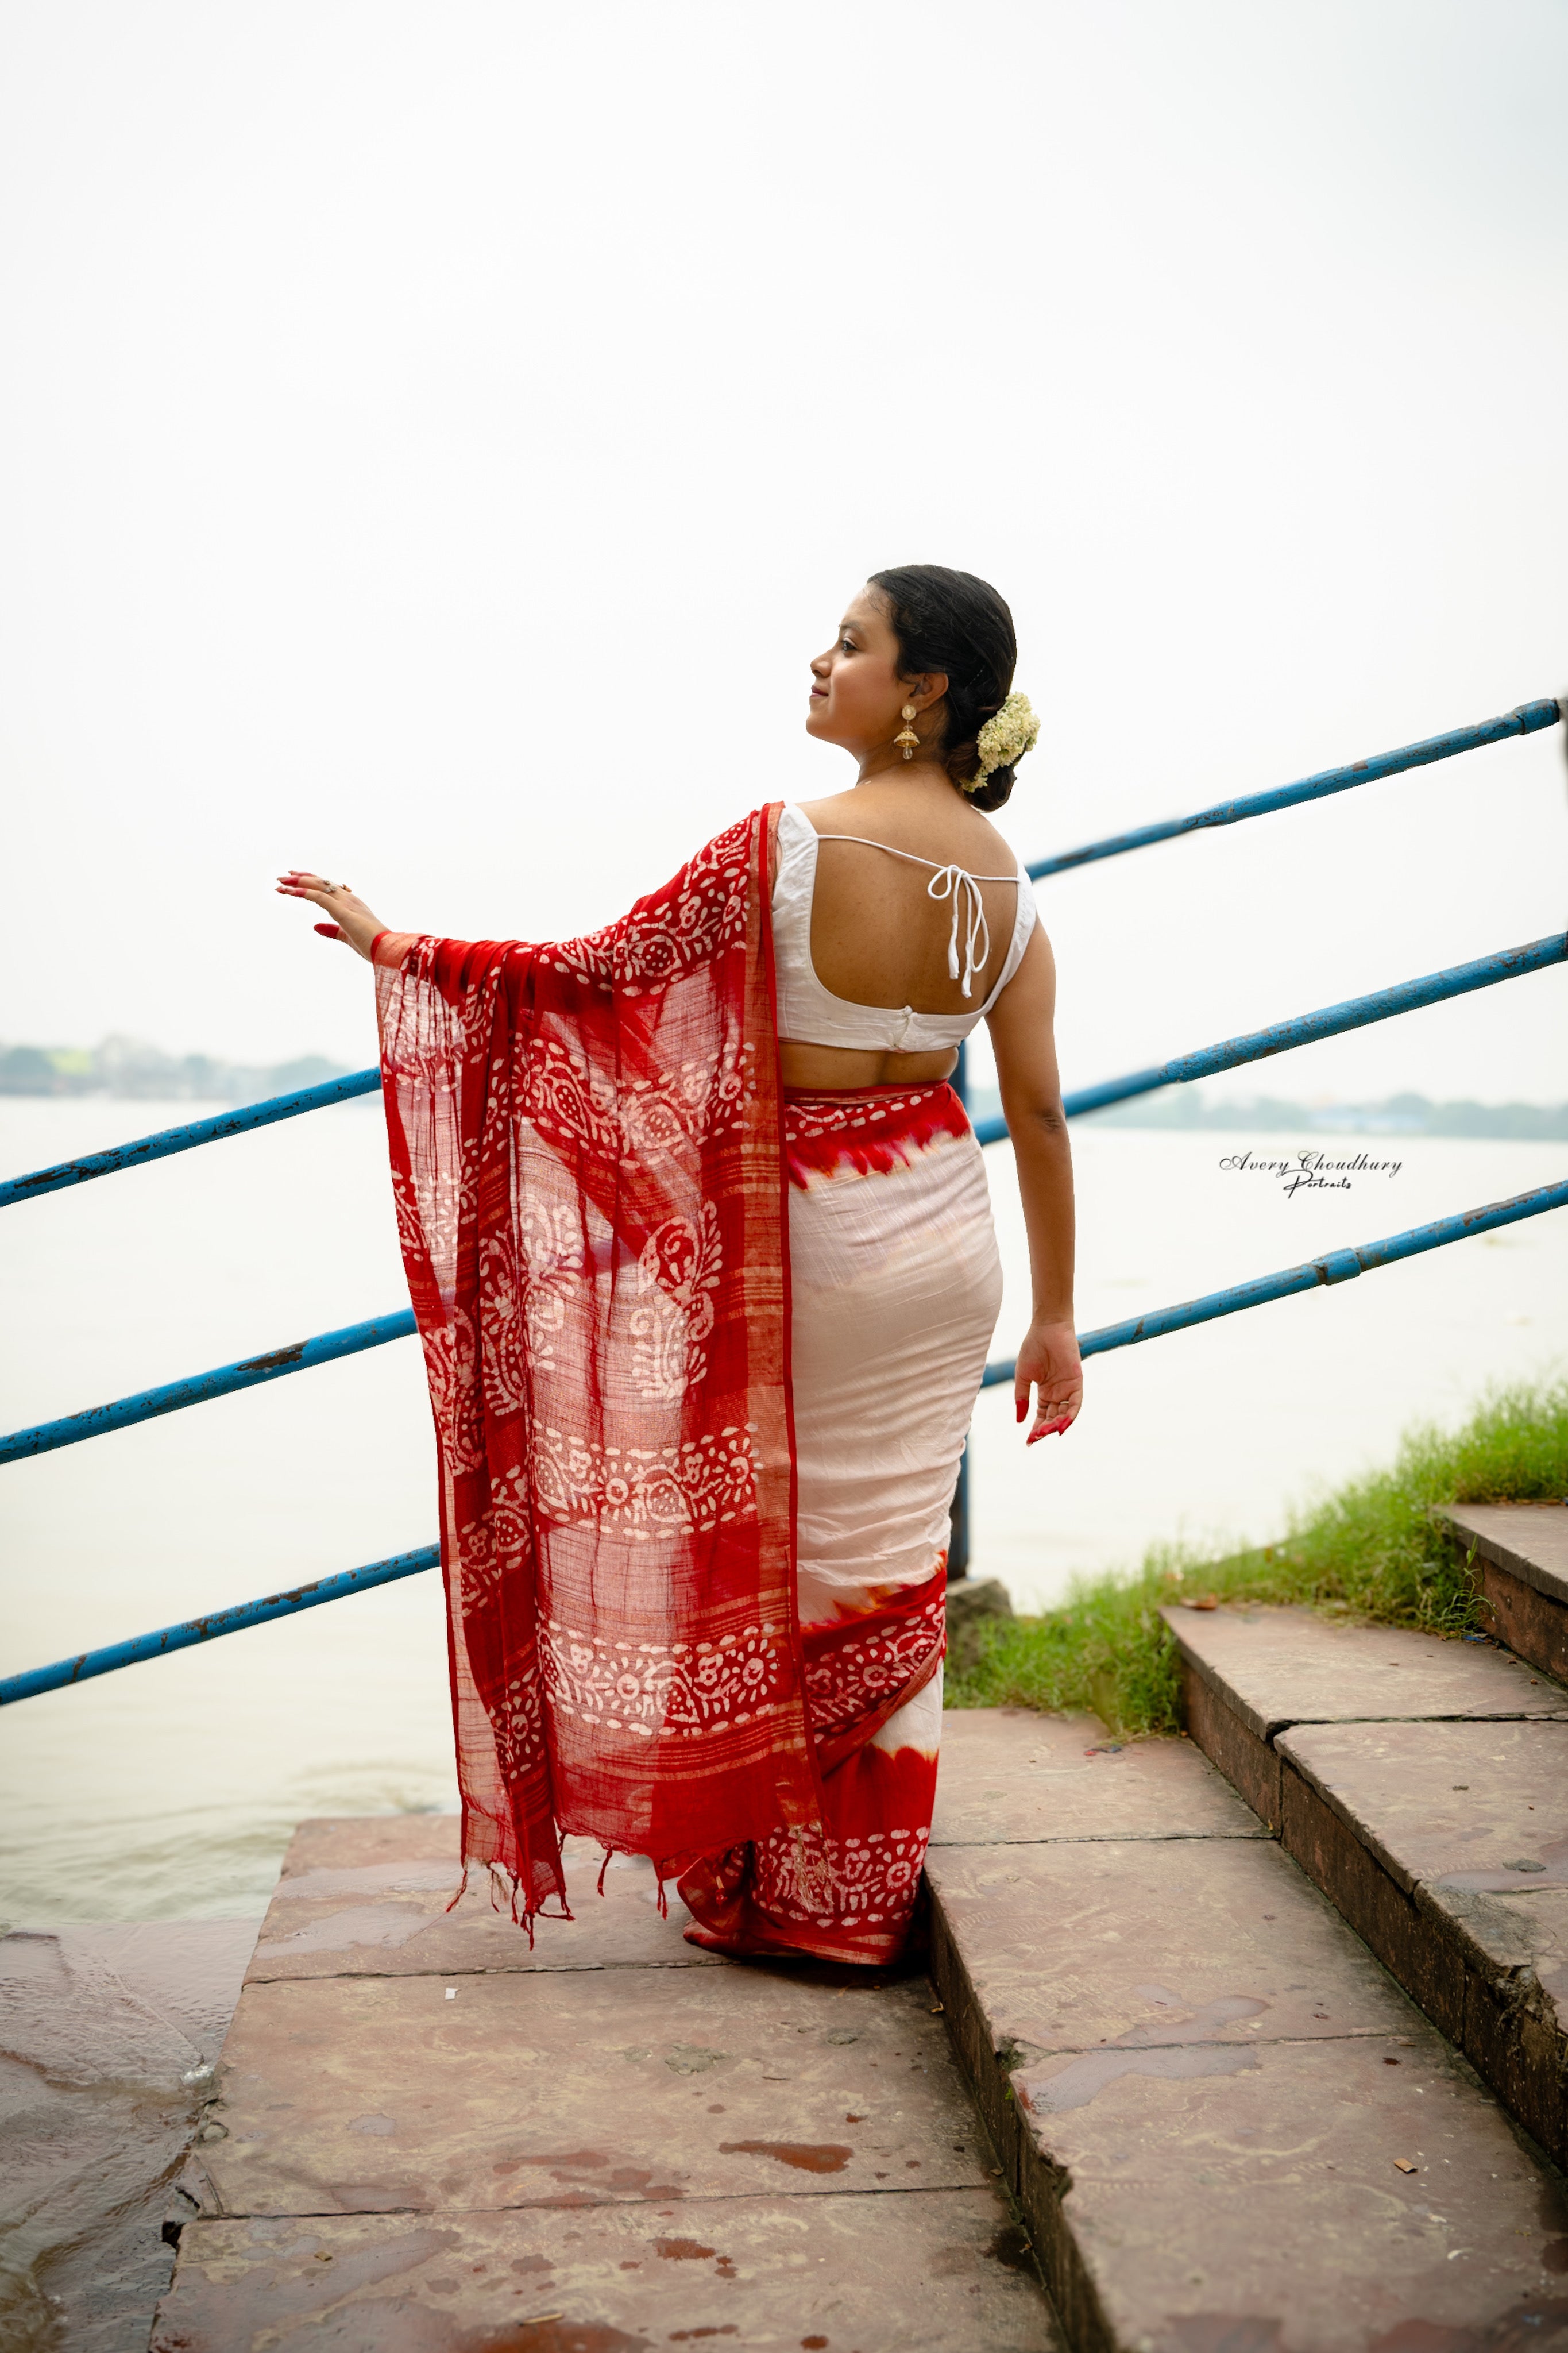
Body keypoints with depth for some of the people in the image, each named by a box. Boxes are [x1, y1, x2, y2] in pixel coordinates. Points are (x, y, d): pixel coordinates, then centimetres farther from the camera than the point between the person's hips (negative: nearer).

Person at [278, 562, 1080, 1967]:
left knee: (773, 1556, 11)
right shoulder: (1006, 879, -1)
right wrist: (1055, 1317, 7)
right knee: (893, 1568, 15)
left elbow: (594, 975, -15)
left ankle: (773, 1890, 25)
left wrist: (398, 947, -3)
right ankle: (873, 1898, 27)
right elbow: (1038, 1110, 0)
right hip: (947, 1246, 5)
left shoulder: (789, 845, -19)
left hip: (801, 1244, -5)